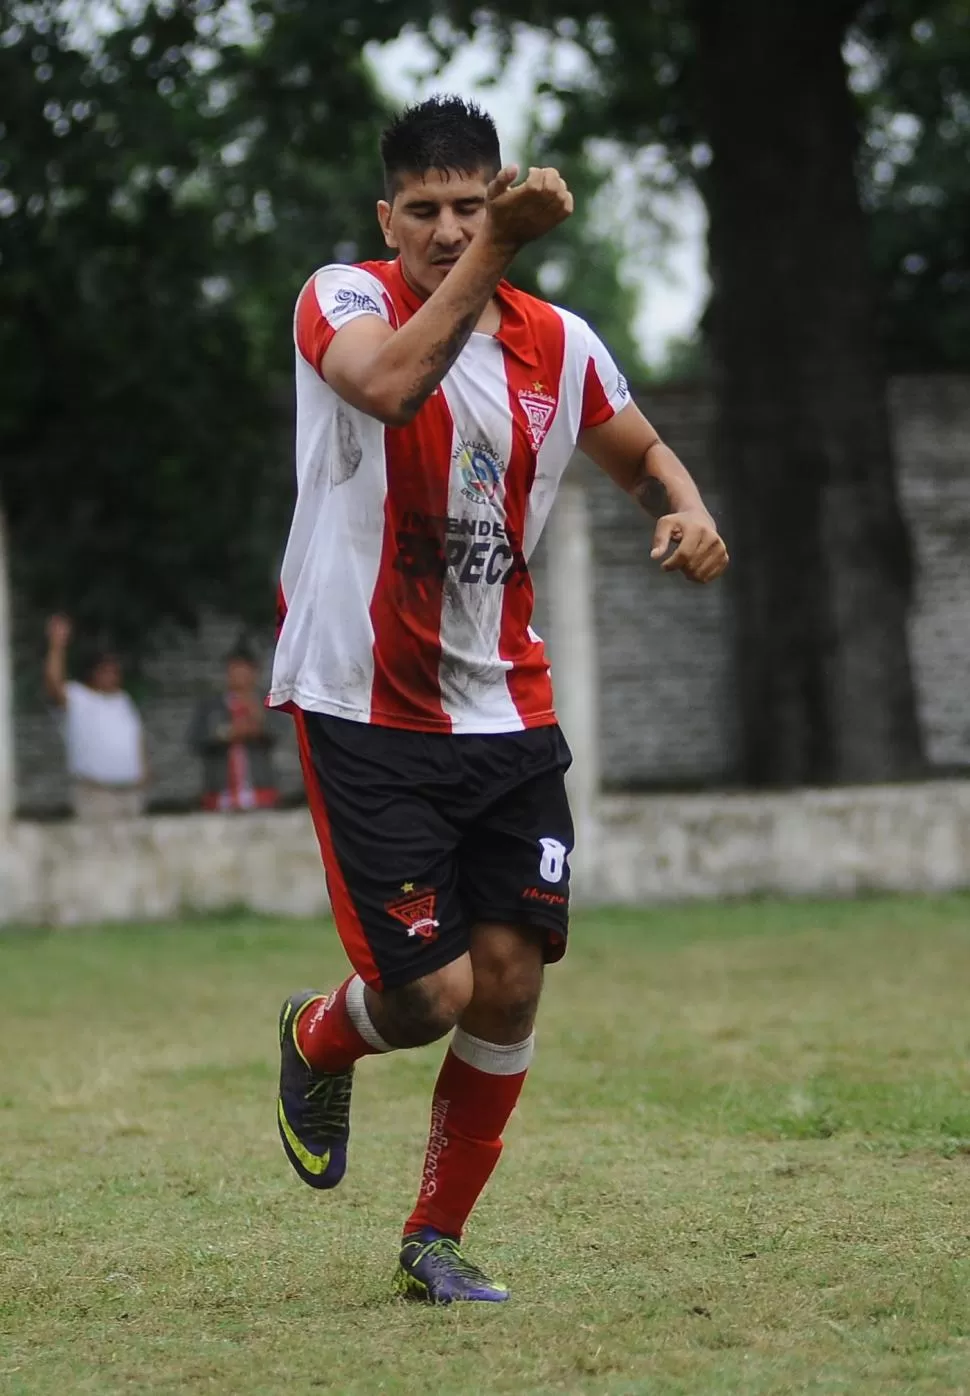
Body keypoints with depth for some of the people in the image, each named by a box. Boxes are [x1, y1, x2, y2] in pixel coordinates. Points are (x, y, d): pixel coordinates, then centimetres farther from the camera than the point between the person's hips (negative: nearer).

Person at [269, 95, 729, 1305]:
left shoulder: (557, 344, 5)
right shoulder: (344, 299, -10)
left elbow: (641, 454, 21)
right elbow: (389, 386, -33)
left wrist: (687, 514, -1)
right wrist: (491, 255, -41)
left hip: (506, 709, 5)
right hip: (367, 713, -5)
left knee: (510, 979, 1)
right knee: (430, 991, -8)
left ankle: (436, 1240, 21)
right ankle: (318, 1039, 30)